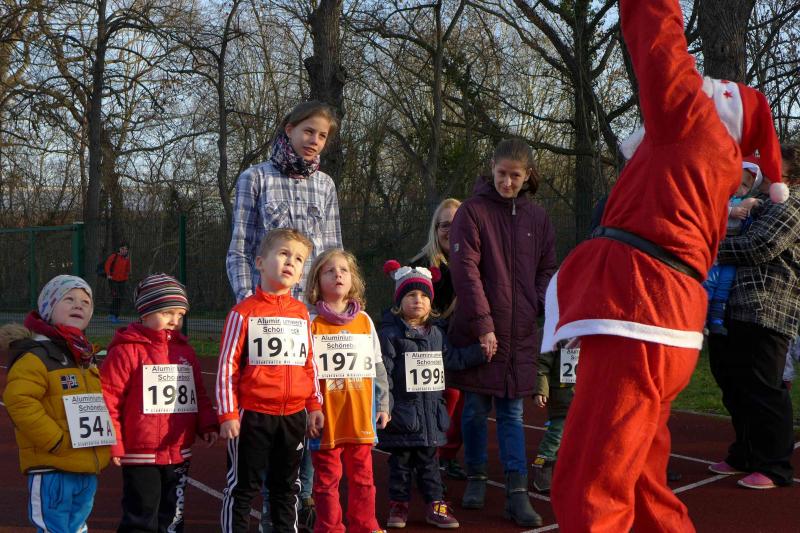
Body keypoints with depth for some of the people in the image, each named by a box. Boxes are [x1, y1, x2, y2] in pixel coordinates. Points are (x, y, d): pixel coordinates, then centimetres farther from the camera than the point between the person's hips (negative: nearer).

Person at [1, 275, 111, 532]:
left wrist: (105, 439, 11)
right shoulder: (36, 355, -13)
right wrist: (56, 441, -23)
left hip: (88, 469, 8)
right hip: (52, 470, -8)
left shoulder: (86, 357, 15)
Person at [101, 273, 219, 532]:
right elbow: (107, 399, -12)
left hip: (179, 455, 6)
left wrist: (207, 424, 2)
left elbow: (198, 395, 14)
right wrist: (111, 443, -12)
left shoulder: (185, 351, 9)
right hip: (140, 455, -6)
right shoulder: (126, 350, -11)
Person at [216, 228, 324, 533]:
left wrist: (314, 406, 9)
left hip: (294, 416, 5)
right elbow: (227, 365, -8)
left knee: (287, 486, 17)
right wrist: (228, 414, -11)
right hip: (252, 415, -5)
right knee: (243, 485, 7)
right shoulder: (244, 312, -8)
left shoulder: (301, 313, 8)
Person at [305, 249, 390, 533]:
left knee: (362, 476, 13)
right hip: (326, 418, -3)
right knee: (327, 478, 8)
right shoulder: (311, 323, -5)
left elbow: (377, 367, 10)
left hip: (361, 417, 3)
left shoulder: (364, 321, 6)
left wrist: (383, 404, 8)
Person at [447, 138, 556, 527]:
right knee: (475, 409, 8)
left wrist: (544, 307, -3)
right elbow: (466, 271, -12)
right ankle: (476, 479, 26)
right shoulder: (472, 211, -5)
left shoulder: (536, 218, 8)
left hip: (519, 334, 3)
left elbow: (547, 269, 14)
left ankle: (517, 492, 9)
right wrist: (483, 325, -16)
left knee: (512, 411, 6)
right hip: (477, 331, -3)